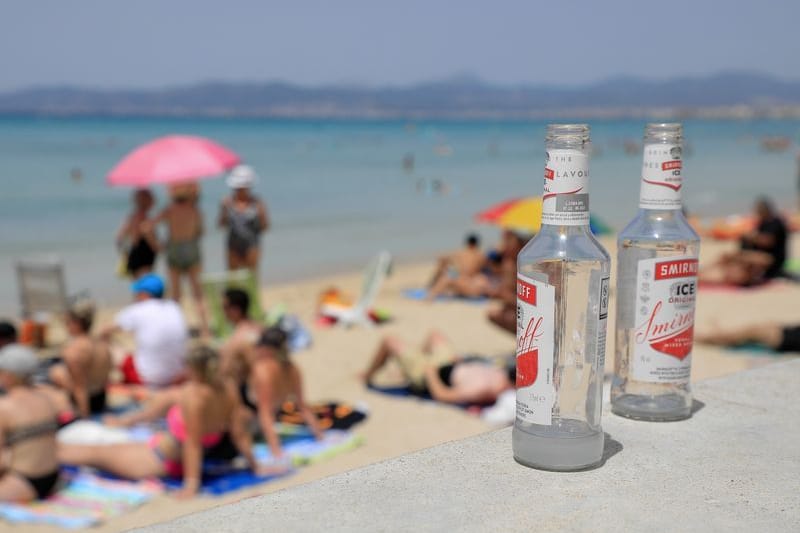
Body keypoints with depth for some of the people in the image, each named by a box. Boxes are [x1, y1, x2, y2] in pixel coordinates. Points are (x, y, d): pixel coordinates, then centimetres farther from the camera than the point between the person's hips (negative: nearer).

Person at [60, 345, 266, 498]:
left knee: (94, 452, 10)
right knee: (167, 397, 27)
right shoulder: (229, 389, -18)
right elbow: (240, 434, -13)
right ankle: (125, 421, 49)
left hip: (162, 460, -8)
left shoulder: (193, 395, -35)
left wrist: (192, 484, -34)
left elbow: (192, 444, -35)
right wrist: (255, 466, -2)